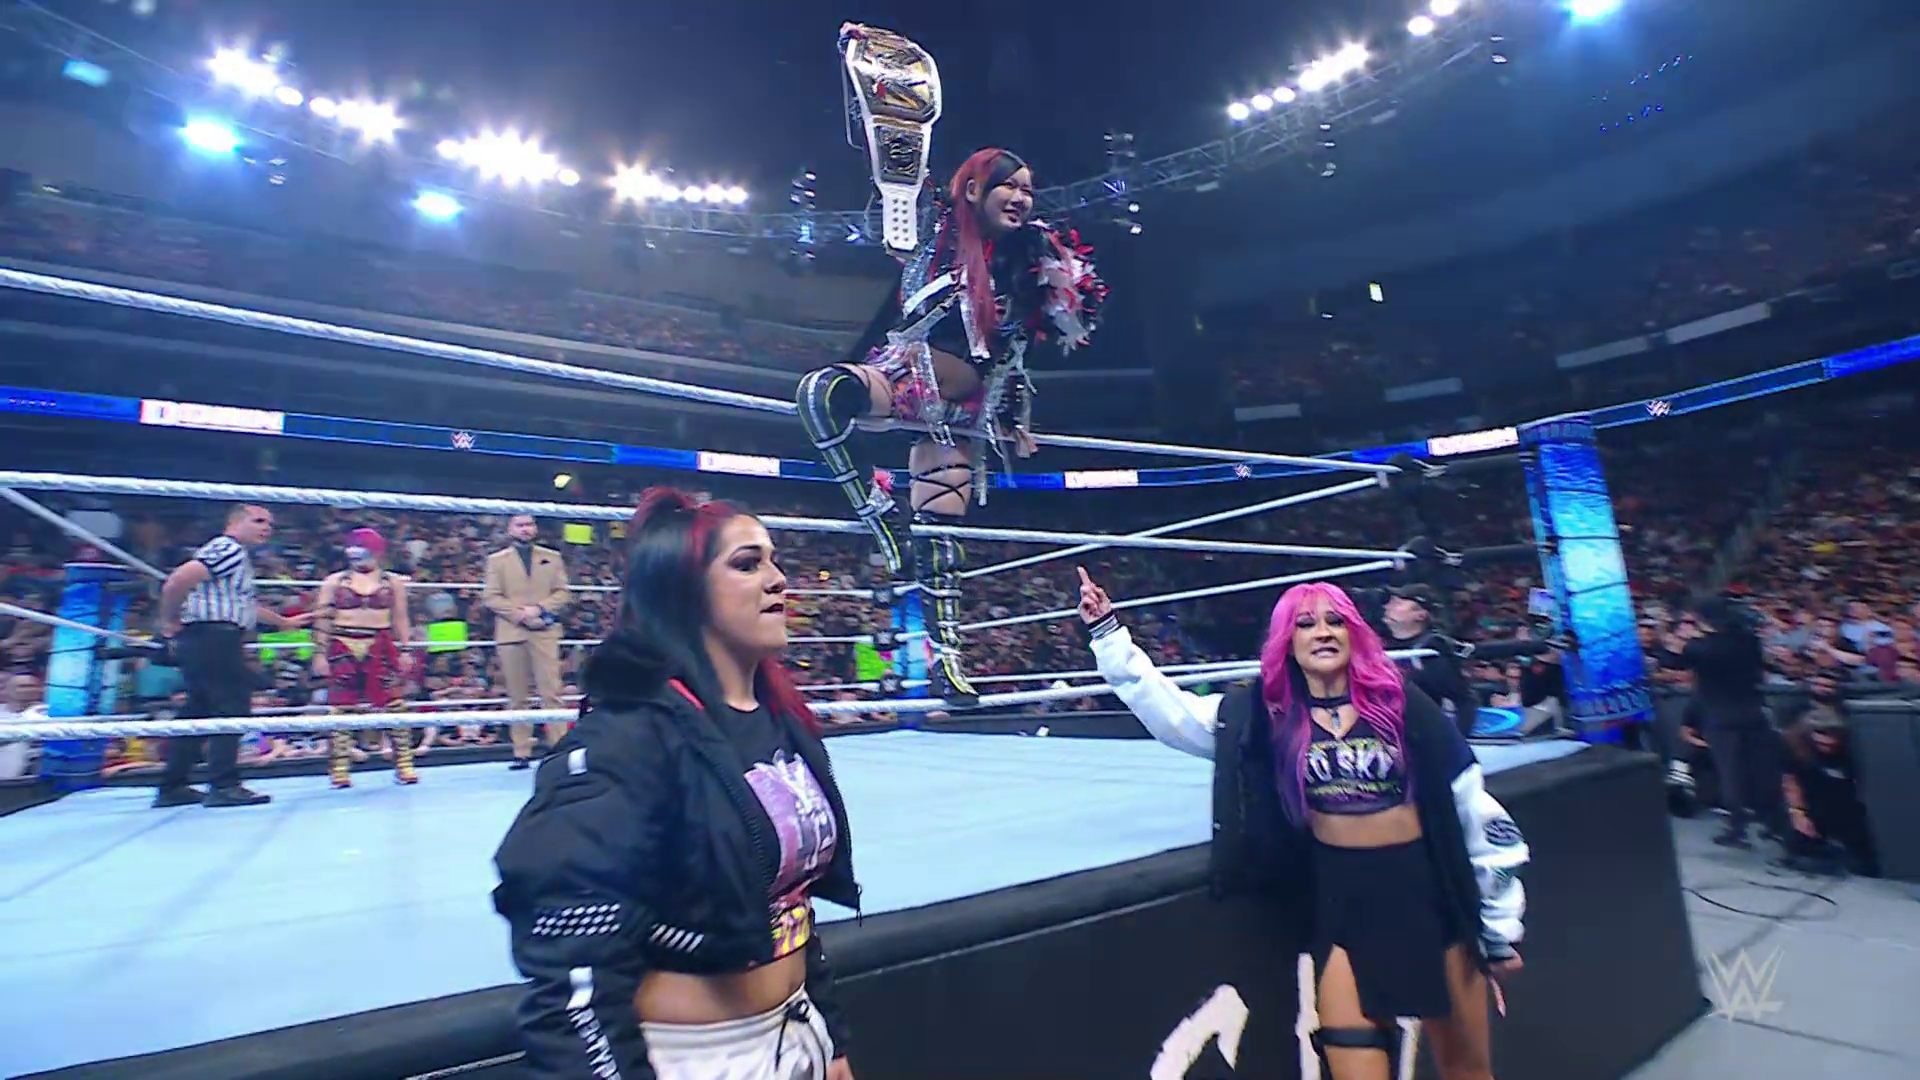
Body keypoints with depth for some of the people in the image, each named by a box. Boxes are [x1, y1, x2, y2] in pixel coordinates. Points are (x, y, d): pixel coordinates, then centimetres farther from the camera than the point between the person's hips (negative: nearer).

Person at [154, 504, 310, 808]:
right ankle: (224, 786, -8)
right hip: (215, 637, -11)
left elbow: (245, 605, 34)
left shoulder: (239, 556, 23)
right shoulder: (227, 549, -10)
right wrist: (169, 621, -11)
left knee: (198, 712, 14)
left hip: (204, 642, 11)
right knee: (232, 708, -9)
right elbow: (178, 580, -23)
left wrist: (285, 621, 43)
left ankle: (172, 787, 20)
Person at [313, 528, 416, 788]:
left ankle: (404, 764, 1)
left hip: (380, 649, -1)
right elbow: (321, 620, 6)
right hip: (343, 649, 1)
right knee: (341, 707, 3)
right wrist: (320, 653, -1)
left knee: (392, 704, -4)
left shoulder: (393, 582, 7)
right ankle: (339, 768, 12)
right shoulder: (335, 582, 7)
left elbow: (400, 620, 9)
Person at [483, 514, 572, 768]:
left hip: (545, 632, 0)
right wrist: (520, 614, -12)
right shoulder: (497, 560, 11)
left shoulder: (552, 557, 14)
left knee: (551, 692, -5)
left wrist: (540, 609, -10)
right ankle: (521, 752, 9)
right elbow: (490, 597, 1)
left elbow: (563, 593, 7)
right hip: (511, 633, 0)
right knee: (516, 697, 4)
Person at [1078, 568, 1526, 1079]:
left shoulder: (1399, 701, -7)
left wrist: (1500, 922, 2)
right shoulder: (1264, 715, -3)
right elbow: (1167, 706, -3)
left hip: (1427, 893, 0)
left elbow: (1470, 805, -2)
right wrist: (1106, 631, -7)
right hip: (1339, 904, 0)